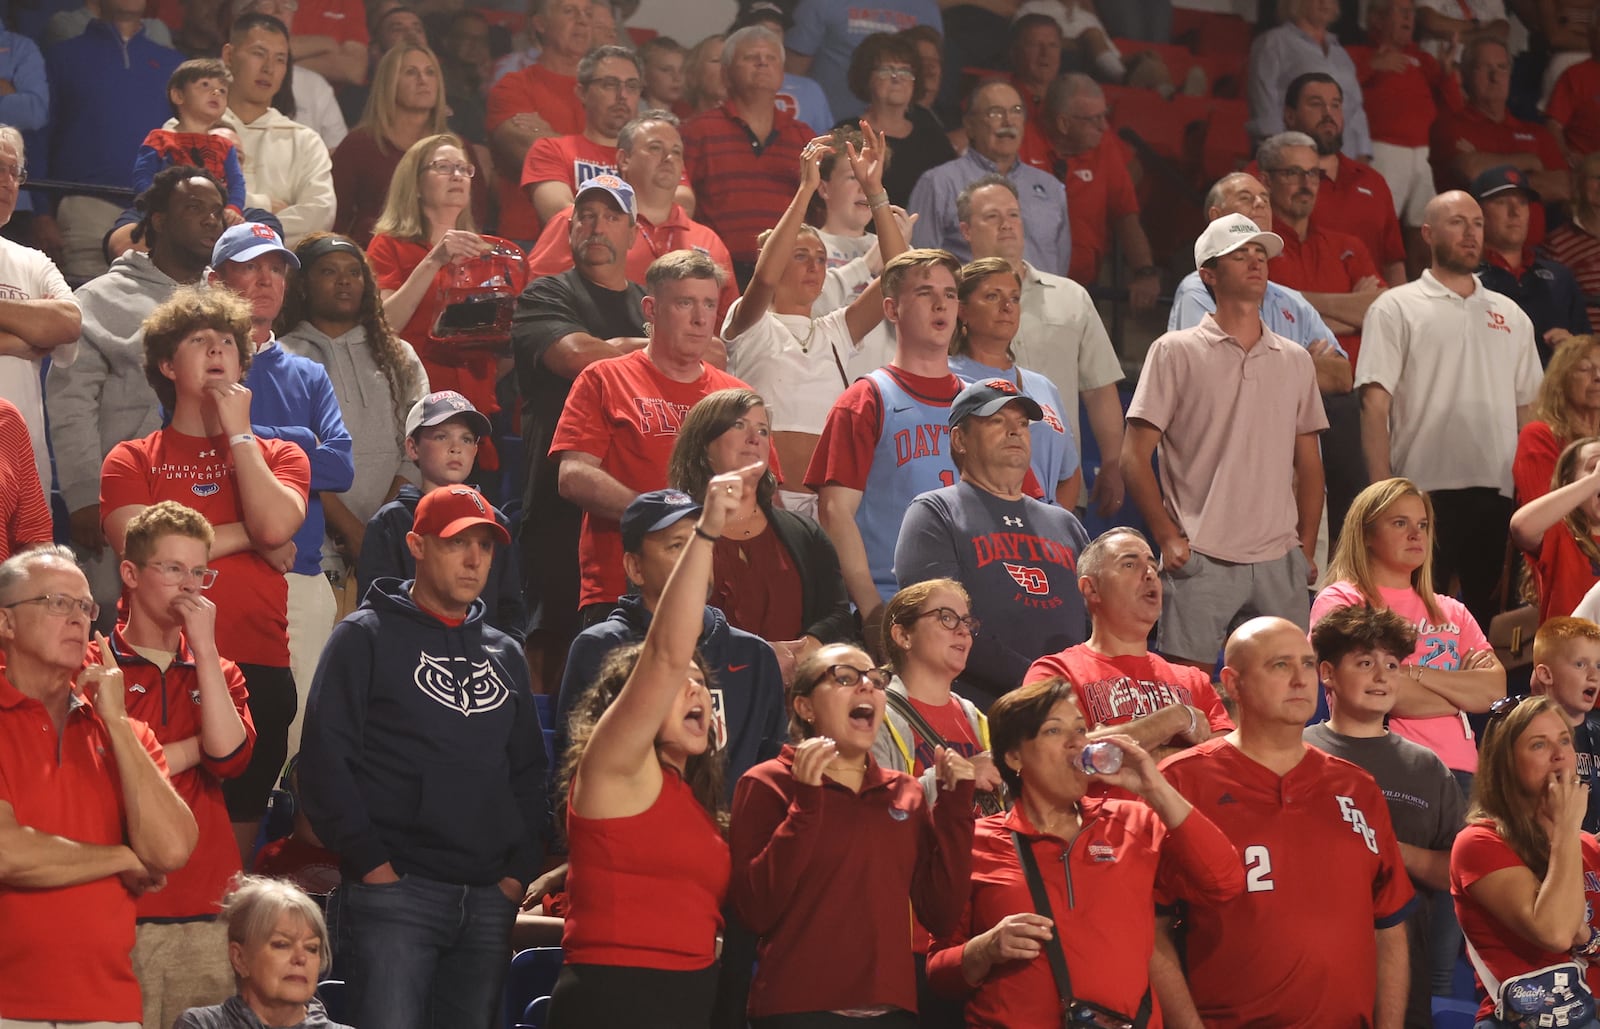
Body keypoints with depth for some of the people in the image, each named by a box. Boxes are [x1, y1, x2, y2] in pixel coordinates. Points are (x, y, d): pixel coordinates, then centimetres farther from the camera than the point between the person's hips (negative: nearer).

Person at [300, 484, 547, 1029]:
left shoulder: (504, 654, 20)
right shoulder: (368, 637, 2)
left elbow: (529, 771, 22)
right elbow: (324, 759, -5)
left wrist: (520, 869, 8)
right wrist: (370, 862, -12)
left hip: (489, 900, 5)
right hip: (395, 893, -5)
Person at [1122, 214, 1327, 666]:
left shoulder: (1295, 361, 16)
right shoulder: (1176, 352, 3)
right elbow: (1134, 457, 0)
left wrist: (1307, 548, 9)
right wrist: (1169, 539, -8)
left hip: (1279, 561, 4)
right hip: (1201, 560, -4)